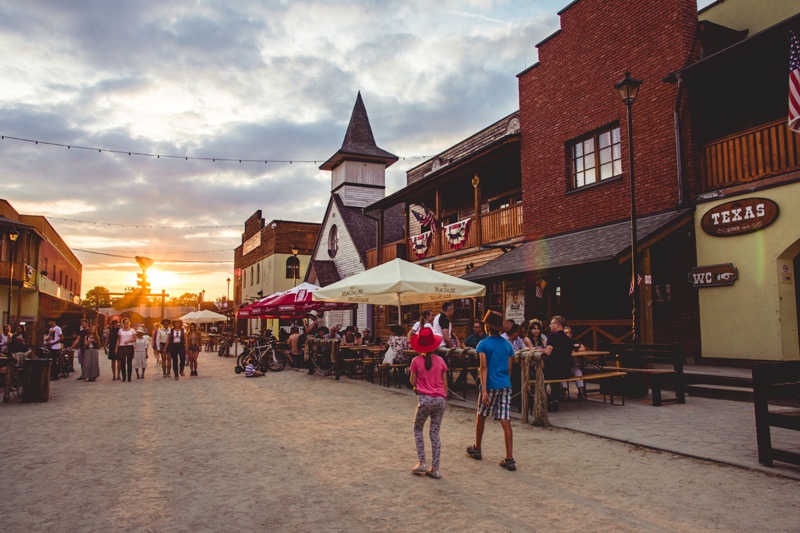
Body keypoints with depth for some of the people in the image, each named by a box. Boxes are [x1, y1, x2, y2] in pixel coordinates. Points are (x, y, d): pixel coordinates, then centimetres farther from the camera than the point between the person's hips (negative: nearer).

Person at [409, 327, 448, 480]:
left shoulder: (416, 361, -5)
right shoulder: (440, 360, 3)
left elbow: (413, 382, 2)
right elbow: (445, 383, 7)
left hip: (425, 399, -3)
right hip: (440, 399, 3)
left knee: (417, 429, 17)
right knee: (435, 433, 10)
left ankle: (422, 462, 9)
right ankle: (435, 469, 9)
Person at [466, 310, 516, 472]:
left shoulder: (483, 344, -7)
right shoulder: (507, 344, 8)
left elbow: (484, 367, -14)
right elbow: (509, 368, 11)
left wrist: (484, 390, -18)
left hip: (491, 385, -4)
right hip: (505, 385, 4)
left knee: (481, 417, 17)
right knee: (506, 422, 1)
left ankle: (477, 449, 32)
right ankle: (509, 459, -2)